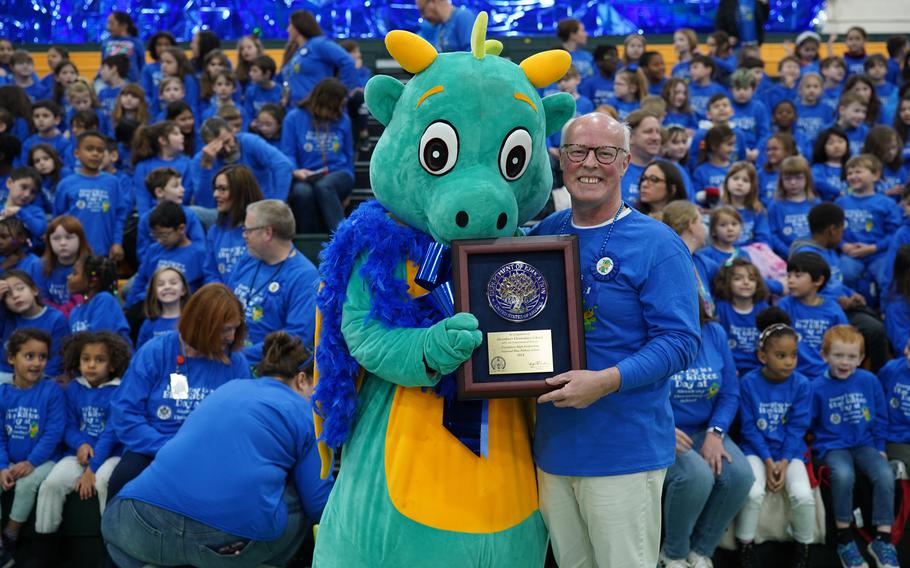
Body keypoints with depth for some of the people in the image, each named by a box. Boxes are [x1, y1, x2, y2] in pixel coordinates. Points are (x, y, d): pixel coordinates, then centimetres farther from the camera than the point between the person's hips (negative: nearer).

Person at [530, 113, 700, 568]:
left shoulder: (658, 245, -10)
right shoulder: (543, 234, 7)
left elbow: (680, 341, -15)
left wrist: (607, 381, -27)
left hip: (625, 450, -5)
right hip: (551, 445, 6)